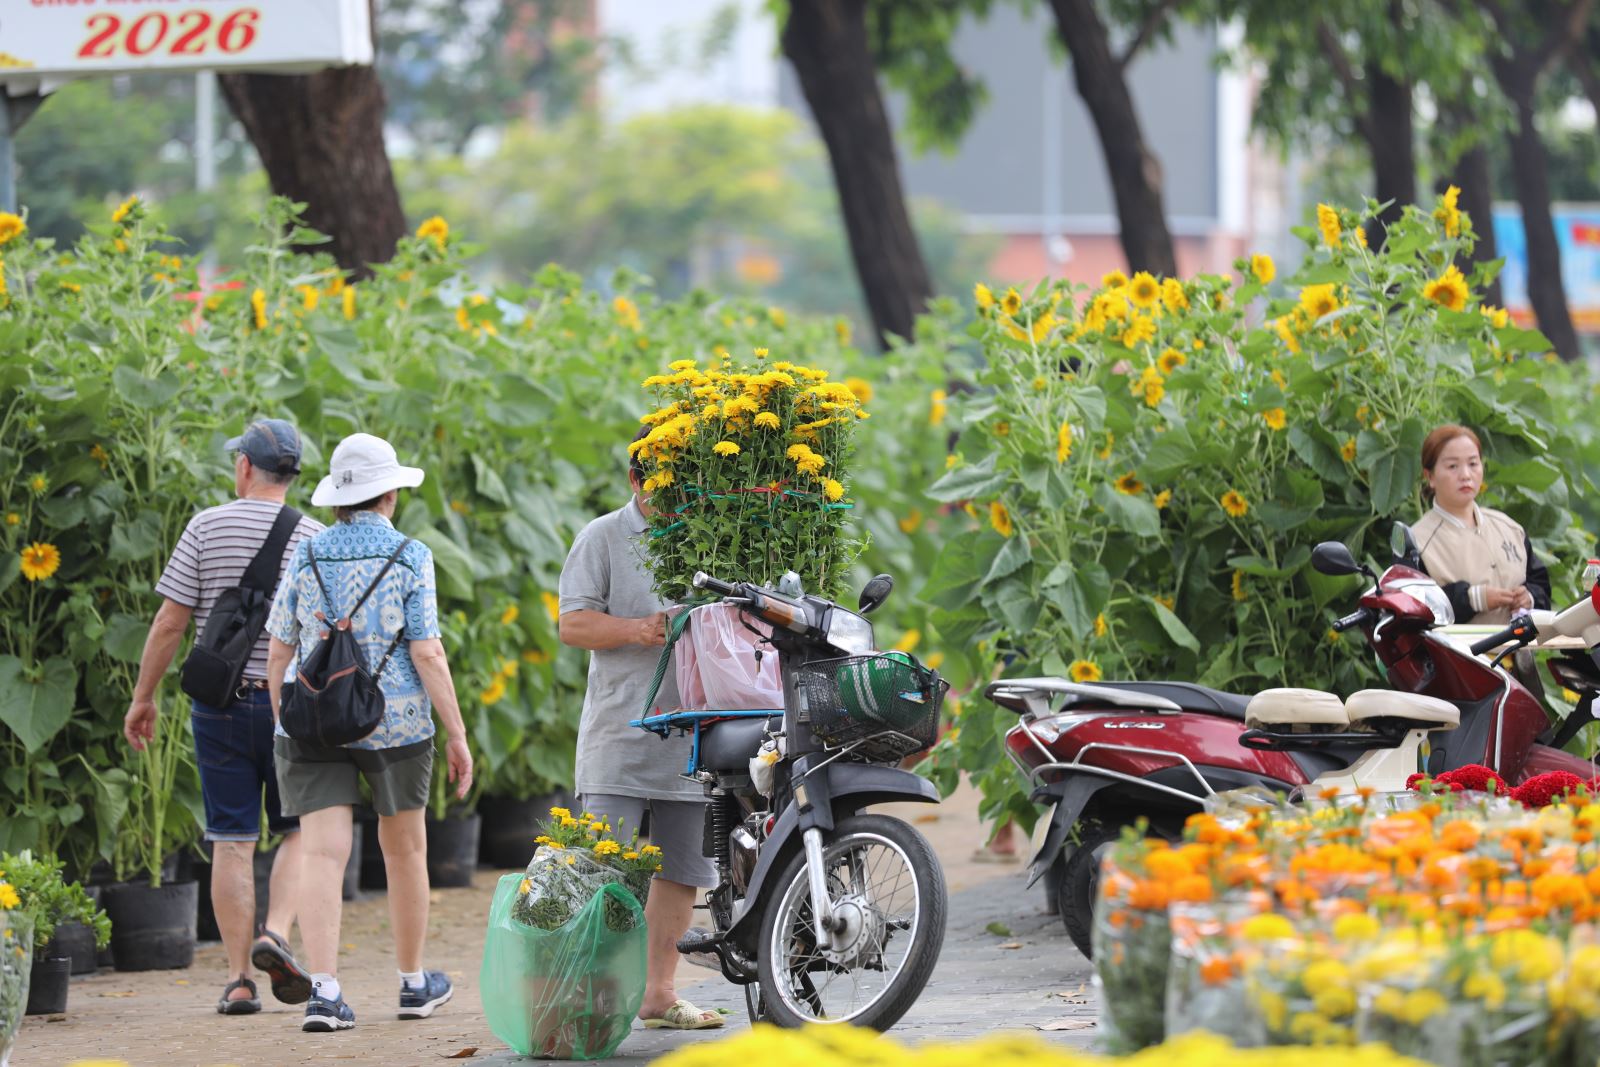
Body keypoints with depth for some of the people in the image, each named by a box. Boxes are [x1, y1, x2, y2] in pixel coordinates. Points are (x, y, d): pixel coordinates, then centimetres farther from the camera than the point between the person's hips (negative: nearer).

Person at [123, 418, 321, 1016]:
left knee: (232, 841, 4)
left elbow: (170, 620, -4)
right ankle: (276, 933, -11)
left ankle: (239, 980, 2)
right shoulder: (313, 538, -2)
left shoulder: (206, 528, -3)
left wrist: (143, 697, 5)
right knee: (300, 830, 12)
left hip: (219, 702, 0)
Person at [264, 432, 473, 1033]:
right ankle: (414, 983, 29)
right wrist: (457, 736, -5)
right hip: (396, 722, -1)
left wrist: (282, 724, 18)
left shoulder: (307, 556, 4)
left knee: (322, 853, -5)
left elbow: (278, 652, 6)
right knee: (404, 848, 16)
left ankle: (324, 989, -20)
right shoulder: (410, 559, -5)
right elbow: (427, 654, -9)